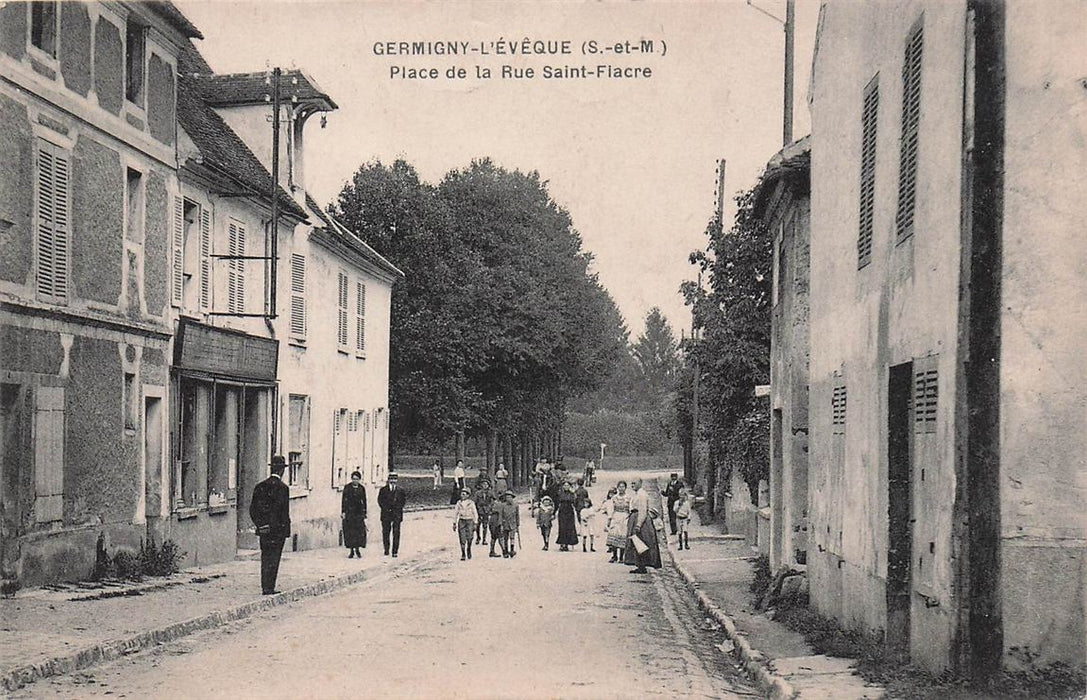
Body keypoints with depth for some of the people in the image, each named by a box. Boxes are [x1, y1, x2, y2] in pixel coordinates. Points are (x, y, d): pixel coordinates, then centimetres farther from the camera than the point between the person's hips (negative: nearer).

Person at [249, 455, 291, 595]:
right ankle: (269, 588, -1)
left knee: (265, 559, 13)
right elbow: (284, 511, -15)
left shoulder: (259, 486, 6)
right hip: (277, 530, -6)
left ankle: (265, 587, 15)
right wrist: (286, 529, -7)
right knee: (273, 560, -1)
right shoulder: (282, 487, -13)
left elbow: (252, 509, 6)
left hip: (263, 530, 6)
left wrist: (260, 524, 9)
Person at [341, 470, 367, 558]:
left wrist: (364, 513, 8)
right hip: (349, 511, -1)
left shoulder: (362, 488, 7)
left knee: (360, 531, -6)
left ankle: (357, 549, 11)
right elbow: (343, 500, 1)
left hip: (359, 511, 1)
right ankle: (352, 551, 6)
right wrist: (343, 512, -6)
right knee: (350, 531, -1)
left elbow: (364, 501, 10)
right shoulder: (347, 487, 2)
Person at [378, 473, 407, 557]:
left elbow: (402, 501, 9)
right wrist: (386, 509, -7)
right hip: (386, 515, 0)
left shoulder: (400, 490, 10)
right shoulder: (383, 490, 7)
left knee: (396, 533, -5)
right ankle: (386, 551, 12)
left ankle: (395, 551, -4)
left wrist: (397, 509, -4)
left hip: (397, 515, 0)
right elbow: (380, 500, 3)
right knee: (385, 533, 2)